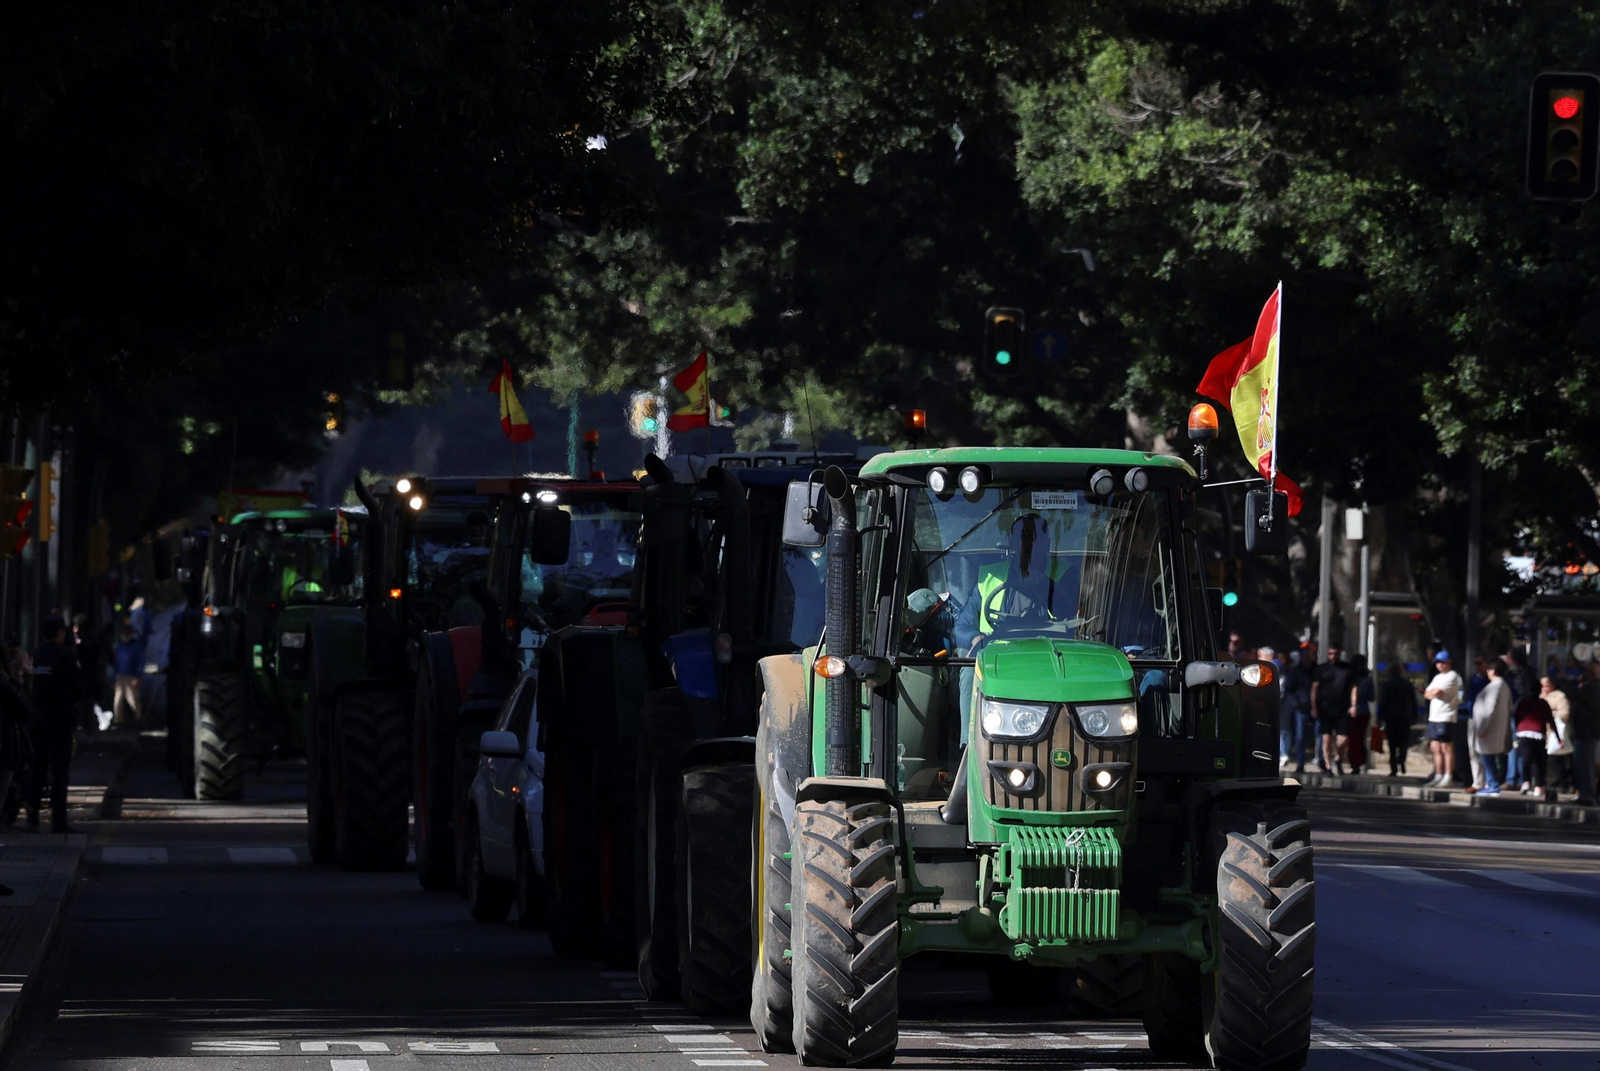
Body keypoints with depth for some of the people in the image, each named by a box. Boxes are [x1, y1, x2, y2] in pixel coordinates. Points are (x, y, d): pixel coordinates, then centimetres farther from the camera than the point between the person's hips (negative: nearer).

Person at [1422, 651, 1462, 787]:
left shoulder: (1452, 676, -7)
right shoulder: (1437, 677, 21)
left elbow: (1437, 692, -17)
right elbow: (1427, 694, 17)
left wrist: (1431, 692, 3)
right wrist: (1433, 693, -4)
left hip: (1446, 718, -9)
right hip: (1434, 717, 9)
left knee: (1446, 748, -8)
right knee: (1436, 749, 9)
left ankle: (1448, 778, -8)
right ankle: (1438, 777, 14)